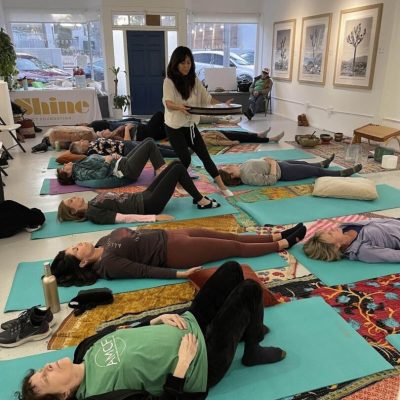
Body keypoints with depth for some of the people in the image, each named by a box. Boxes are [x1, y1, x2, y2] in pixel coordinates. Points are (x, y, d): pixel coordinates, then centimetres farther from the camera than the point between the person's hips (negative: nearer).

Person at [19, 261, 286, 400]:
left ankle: (246, 328, 28)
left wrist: (157, 319, -6)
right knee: (250, 290, -13)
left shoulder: (88, 350, -2)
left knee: (232, 269, 3)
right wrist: (181, 366, -27)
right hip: (203, 358, -7)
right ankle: (254, 351, 16)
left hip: (189, 325, 7)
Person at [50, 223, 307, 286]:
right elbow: (144, 270, -23)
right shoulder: (108, 265, -18)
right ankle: (284, 243, 17)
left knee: (231, 237, 11)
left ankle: (278, 236, 24)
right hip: (173, 251, -8)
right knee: (236, 247, 0)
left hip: (167, 235, 8)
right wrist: (179, 274, -26)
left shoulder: (103, 243, 6)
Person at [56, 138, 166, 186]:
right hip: (126, 169, -9)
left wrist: (112, 155, 1)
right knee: (150, 144, -11)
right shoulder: (80, 173, -10)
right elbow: (100, 175, -23)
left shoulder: (79, 165, 16)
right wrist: (107, 161, -15)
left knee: (149, 140, 8)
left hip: (123, 161, 10)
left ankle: (160, 170, 7)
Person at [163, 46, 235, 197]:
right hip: (175, 127, -5)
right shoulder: (169, 81, -14)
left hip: (191, 125, 5)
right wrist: (180, 107, -50)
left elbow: (207, 98, 0)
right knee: (185, 159, -8)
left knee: (205, 155, 5)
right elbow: (168, 102, -29)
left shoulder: (194, 80, 3)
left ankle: (222, 186, 11)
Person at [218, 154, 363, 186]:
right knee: (314, 171, 8)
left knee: (304, 163, 29)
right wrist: (272, 163, -21)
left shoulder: (241, 167, -9)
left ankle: (323, 163, 59)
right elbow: (271, 180, -31)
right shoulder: (249, 177, -35)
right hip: (283, 172, -8)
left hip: (279, 164, 8)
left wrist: (267, 160, -2)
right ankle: (343, 173, 28)